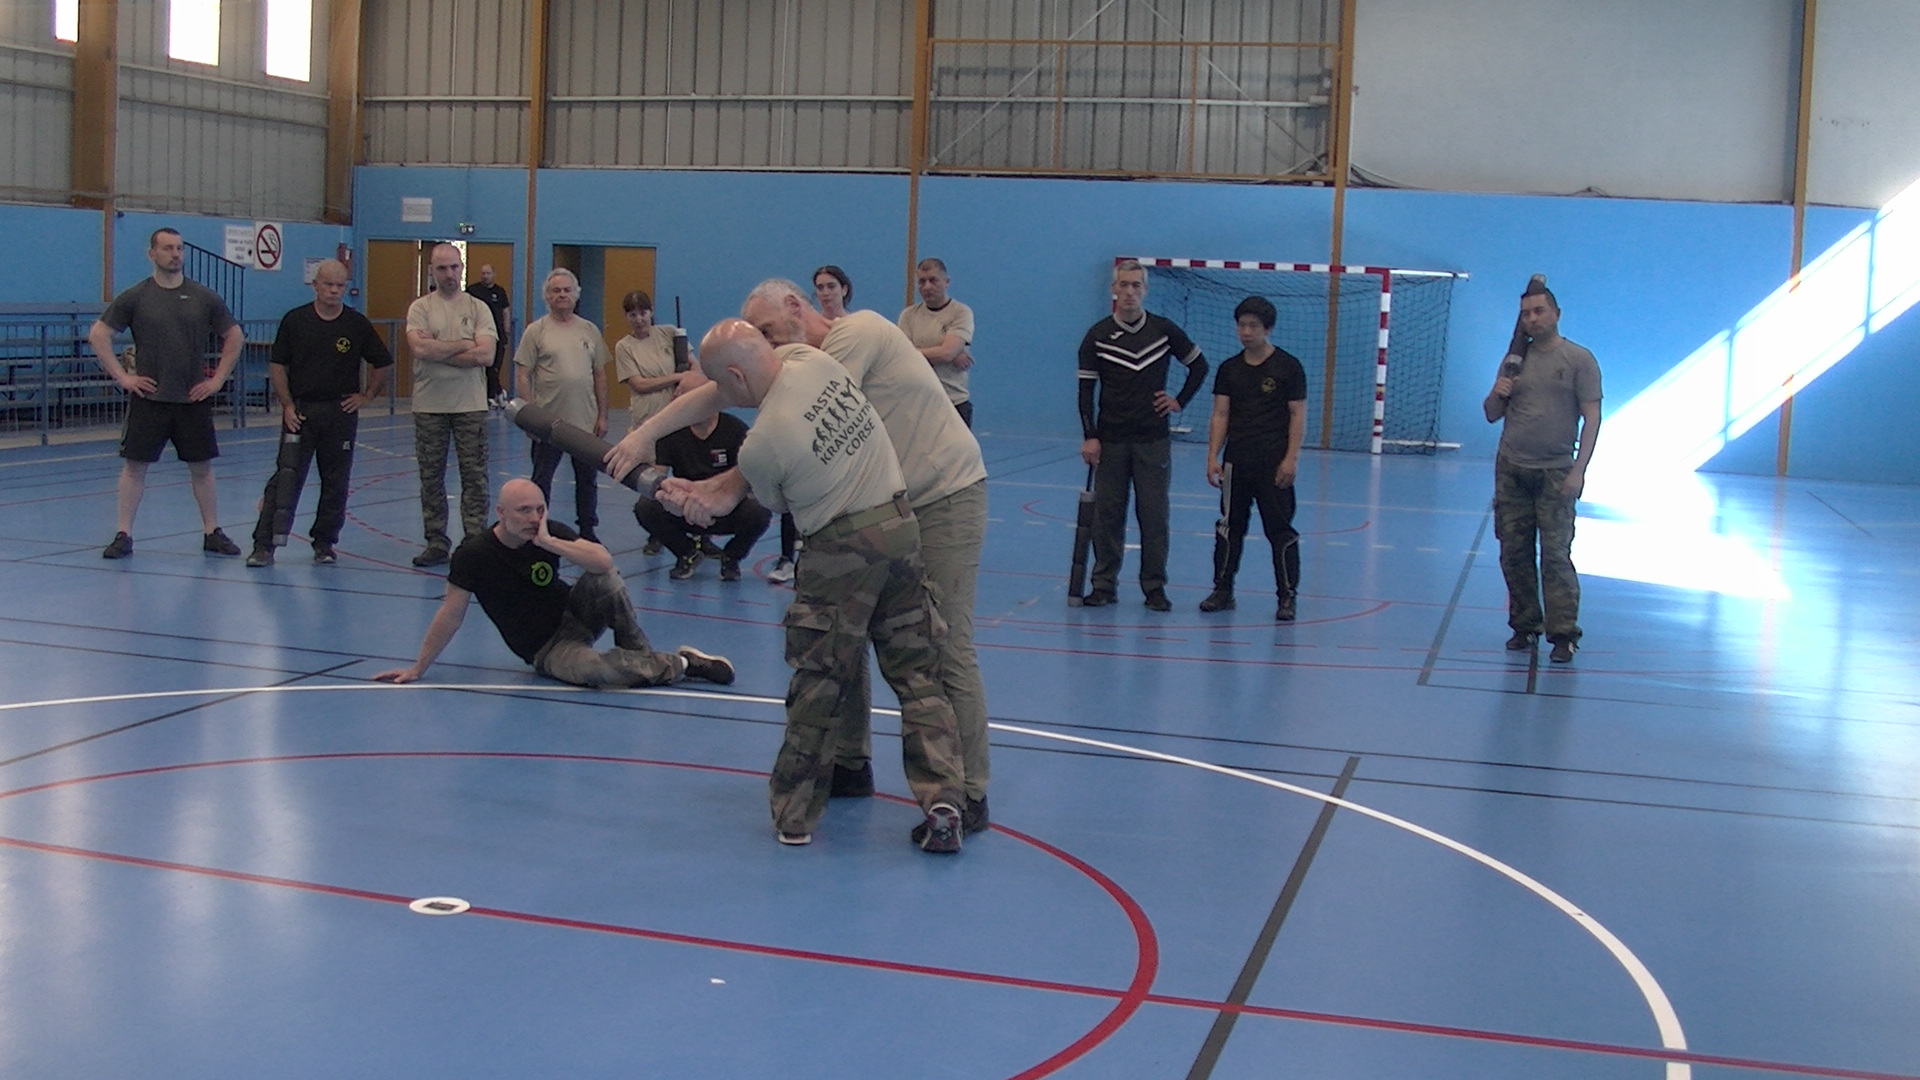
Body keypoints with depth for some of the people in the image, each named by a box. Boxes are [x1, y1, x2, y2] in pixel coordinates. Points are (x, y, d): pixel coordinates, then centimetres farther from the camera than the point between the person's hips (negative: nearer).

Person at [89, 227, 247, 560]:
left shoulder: (204, 298, 3)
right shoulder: (135, 297, -1)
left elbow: (235, 337, 11)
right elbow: (98, 335, 1)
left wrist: (218, 379, 4)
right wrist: (121, 376, -4)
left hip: (193, 399, 1)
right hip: (148, 398, -1)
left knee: (202, 468, 6)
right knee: (134, 466, 2)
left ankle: (212, 533, 15)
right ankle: (123, 535, 8)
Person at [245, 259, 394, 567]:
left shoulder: (358, 325, 1)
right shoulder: (295, 320, 0)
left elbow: (382, 364, 11)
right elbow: (277, 365, 3)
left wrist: (366, 396, 4)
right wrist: (287, 405, -4)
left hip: (341, 413, 1)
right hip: (300, 410, -1)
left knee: (336, 483, 5)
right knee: (286, 478, -5)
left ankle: (324, 543, 18)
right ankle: (264, 544, -3)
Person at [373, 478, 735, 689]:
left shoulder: (551, 532, -8)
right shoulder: (475, 554, -16)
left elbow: (605, 562, -22)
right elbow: (451, 614, -8)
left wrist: (549, 543, -29)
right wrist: (418, 668, -5)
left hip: (574, 614, 3)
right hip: (546, 649, -3)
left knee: (605, 579, -28)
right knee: (591, 668, -36)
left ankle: (643, 657, -10)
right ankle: (677, 664, -16)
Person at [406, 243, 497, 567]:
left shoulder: (477, 308, 2)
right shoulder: (420, 308, 2)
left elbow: (485, 355, -12)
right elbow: (419, 348, -15)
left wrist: (437, 352, -11)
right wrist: (463, 345, -10)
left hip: (470, 405, -1)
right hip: (429, 405, 1)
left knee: (474, 476, 0)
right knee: (431, 476, 6)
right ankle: (436, 543, 14)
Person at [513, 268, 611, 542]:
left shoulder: (590, 331, 8)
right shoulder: (536, 331, -3)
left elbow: (600, 375, 11)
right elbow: (522, 376, -6)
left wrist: (602, 415, 5)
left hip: (586, 422, 4)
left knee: (588, 479, 12)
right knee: (541, 481, 4)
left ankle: (587, 530, 24)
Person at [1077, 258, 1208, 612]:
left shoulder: (1165, 331, 2)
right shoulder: (1098, 336, 1)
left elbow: (1199, 366, 15)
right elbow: (1086, 390, 0)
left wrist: (1180, 401, 5)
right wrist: (1089, 436, -8)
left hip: (1154, 440, 0)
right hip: (1110, 440, 0)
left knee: (1153, 515, 1)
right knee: (1107, 514, 3)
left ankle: (1155, 587, 8)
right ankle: (1104, 584, 11)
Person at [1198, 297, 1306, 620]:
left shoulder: (1288, 366, -2)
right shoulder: (1229, 369, 8)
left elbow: (1297, 415, -4)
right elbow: (1220, 415, 8)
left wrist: (1291, 458, -12)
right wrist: (1213, 456, -2)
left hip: (1274, 464, -4)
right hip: (1236, 462, 4)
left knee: (1280, 530, -2)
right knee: (1230, 527, 10)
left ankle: (1287, 596, 5)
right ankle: (1223, 590, 19)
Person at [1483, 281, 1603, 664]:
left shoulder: (1579, 360, 0)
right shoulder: (1515, 359, 12)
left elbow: (1592, 417, -5)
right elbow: (1492, 415, 17)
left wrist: (1578, 471, -13)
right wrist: (1497, 394, -6)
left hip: (1555, 474, -4)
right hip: (1511, 471, 4)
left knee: (1556, 555, -8)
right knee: (1514, 554, 5)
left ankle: (1563, 633, -6)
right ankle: (1525, 626, 14)